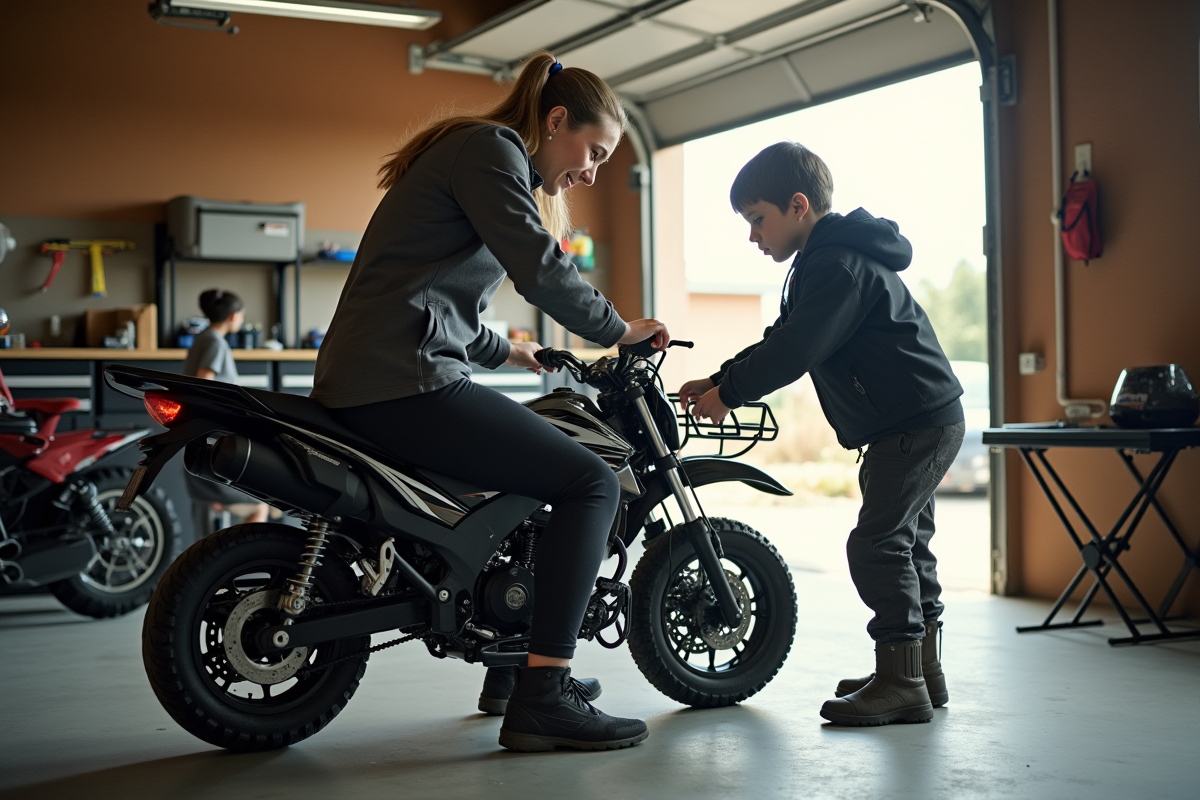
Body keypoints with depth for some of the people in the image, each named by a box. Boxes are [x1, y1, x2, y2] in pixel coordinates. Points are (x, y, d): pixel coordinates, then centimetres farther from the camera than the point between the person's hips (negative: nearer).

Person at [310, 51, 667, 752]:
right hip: (402, 380, -11)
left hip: (365, 382, 11)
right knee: (591, 482, -12)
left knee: (533, 469, 28)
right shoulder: (490, 146, -4)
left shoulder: (482, 155, 27)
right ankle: (540, 699, -15)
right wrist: (617, 330, -3)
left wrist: (504, 349, 42)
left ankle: (511, 665, 33)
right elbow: (539, 266, -16)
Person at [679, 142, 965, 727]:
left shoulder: (838, 265, -18)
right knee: (904, 541, 16)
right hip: (922, 422, 11)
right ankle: (922, 672, 25)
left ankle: (900, 683, -8)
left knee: (876, 545, -12)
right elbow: (781, 340, 18)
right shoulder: (823, 263, 16)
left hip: (916, 424, -11)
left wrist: (730, 392, -14)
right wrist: (716, 381, 9)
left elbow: (796, 351, -25)